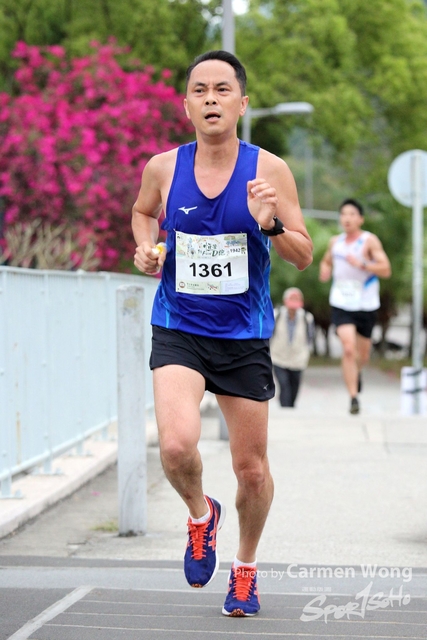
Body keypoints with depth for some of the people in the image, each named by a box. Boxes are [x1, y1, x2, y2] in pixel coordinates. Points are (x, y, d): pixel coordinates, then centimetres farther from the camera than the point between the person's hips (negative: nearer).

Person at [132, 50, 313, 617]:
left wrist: (271, 224, -23)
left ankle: (245, 569, 35)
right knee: (177, 444, -24)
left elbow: (304, 257, -3)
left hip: (245, 337, 0)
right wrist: (145, 247, 0)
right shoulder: (162, 169, -3)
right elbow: (143, 211, 21)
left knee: (252, 469, 8)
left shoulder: (269, 170, -8)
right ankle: (200, 515, 11)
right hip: (178, 330, 0)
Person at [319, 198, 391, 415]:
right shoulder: (335, 242, 7)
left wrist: (362, 264, -27)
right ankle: (353, 397, -15)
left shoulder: (370, 241, -7)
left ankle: (357, 372, 50)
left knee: (363, 353, 14)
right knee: (348, 349, -17)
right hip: (341, 305, 1)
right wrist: (324, 270, 4)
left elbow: (386, 270, -15)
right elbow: (326, 261, 27)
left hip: (366, 305, -1)